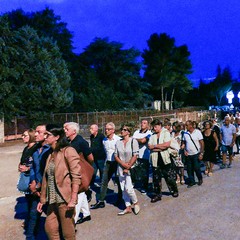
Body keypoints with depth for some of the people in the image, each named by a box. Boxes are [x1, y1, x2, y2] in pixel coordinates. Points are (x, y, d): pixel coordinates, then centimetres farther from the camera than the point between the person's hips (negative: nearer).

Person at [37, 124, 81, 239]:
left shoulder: (68, 151, -11)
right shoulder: (51, 154, 11)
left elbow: (76, 176, -16)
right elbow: (46, 178, 14)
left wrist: (73, 199, -20)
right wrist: (42, 199, 15)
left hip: (64, 199, -7)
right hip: (52, 200, 7)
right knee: (49, 228, 15)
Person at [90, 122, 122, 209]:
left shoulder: (118, 140, -14)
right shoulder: (104, 140, 6)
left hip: (117, 163, -5)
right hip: (108, 163, 5)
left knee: (119, 182, 10)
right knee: (104, 181, 3)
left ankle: (120, 199, 28)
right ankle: (100, 201, 8)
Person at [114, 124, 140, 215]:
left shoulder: (133, 141, -6)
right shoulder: (118, 142, 6)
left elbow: (135, 156, -10)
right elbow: (116, 156, 4)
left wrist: (128, 167, -12)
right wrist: (123, 164, -10)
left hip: (131, 168, -5)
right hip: (121, 168, 5)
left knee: (128, 188, -12)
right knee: (123, 189, 7)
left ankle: (136, 203, 14)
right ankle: (128, 207, 18)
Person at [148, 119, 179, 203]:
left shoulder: (166, 132, -2)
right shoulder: (152, 135, 10)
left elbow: (167, 144, -17)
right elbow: (149, 146, -3)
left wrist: (154, 146, -10)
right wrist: (161, 147, -14)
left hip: (165, 158, -3)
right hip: (155, 159, 4)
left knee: (169, 176, 7)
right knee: (156, 178, 8)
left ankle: (174, 191, 29)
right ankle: (157, 194, 19)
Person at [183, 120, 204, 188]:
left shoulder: (197, 132, -8)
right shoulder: (185, 133, 2)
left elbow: (202, 143, -7)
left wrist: (201, 153, -12)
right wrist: (184, 150, -3)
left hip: (196, 154, -4)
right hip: (188, 154, 4)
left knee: (196, 168, -1)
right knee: (189, 169, 7)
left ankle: (200, 179, 25)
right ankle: (191, 181, 22)